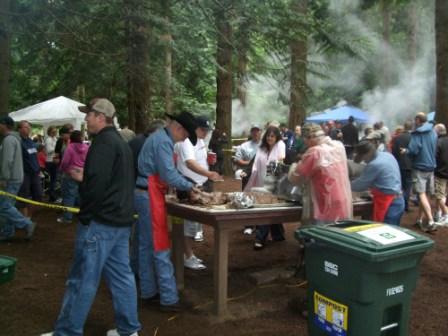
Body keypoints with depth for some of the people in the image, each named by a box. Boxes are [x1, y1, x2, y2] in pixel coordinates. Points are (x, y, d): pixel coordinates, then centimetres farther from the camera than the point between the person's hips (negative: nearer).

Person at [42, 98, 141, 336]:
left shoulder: (103, 141, -15)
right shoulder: (119, 142, 16)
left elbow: (96, 184, -24)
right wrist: (84, 178, 19)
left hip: (100, 222, -10)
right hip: (120, 220, 10)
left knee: (82, 280, 0)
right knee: (121, 276, 12)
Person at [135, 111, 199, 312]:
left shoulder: (159, 137, 17)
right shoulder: (163, 141, -16)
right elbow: (169, 174, -20)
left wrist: (183, 186, 13)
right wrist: (189, 186, -8)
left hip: (144, 194, 10)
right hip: (150, 196, -10)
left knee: (146, 247, 13)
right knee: (160, 248, -6)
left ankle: (148, 292, 22)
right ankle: (169, 299, 0)